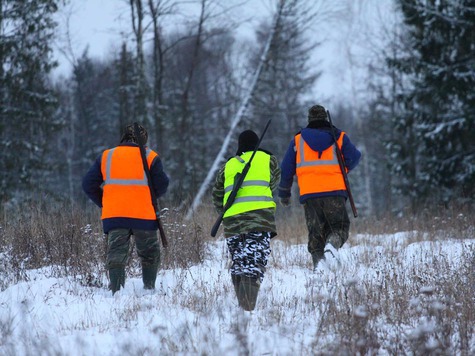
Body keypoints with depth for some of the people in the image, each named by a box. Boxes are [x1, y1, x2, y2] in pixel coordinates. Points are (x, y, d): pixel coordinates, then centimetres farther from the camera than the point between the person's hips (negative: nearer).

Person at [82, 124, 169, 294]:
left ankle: (116, 291, -16)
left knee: (116, 254, 0)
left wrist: (104, 203, 16)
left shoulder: (106, 157, 10)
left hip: (113, 216, 1)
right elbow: (161, 186, 0)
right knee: (150, 254, 16)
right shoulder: (150, 157, 3)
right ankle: (149, 288, 15)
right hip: (144, 215, -1)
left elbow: (88, 184, 8)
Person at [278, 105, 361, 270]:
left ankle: (318, 263, -7)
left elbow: (286, 168, 15)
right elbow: (354, 157, 3)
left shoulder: (298, 139, 14)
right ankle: (333, 243, -25)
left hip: (309, 193, 1)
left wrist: (284, 193, 25)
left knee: (315, 232, 8)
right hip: (335, 190, -1)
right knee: (340, 225, 7)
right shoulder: (339, 137, 10)